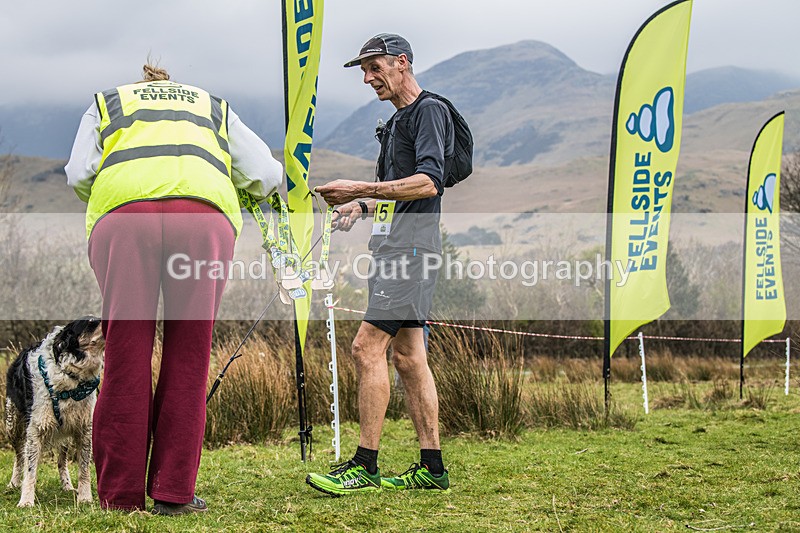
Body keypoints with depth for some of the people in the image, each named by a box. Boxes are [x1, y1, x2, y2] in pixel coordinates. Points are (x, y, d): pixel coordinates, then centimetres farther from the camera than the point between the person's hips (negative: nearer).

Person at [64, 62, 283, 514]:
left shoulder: (106, 104, 33)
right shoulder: (215, 108, 35)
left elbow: (78, 174, 16)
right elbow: (267, 176, 23)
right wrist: (265, 186, 45)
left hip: (122, 214, 0)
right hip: (206, 214, 0)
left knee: (126, 357, 3)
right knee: (188, 357, 5)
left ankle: (121, 493, 5)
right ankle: (174, 492, 5)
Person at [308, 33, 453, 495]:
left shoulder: (430, 111, -6)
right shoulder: (397, 120, 25)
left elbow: (429, 182, -19)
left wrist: (362, 189, -20)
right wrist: (361, 205, 10)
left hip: (411, 245, -10)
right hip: (395, 245, 10)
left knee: (367, 348, -14)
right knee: (408, 357, 8)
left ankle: (365, 465, -12)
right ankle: (432, 468, 11)